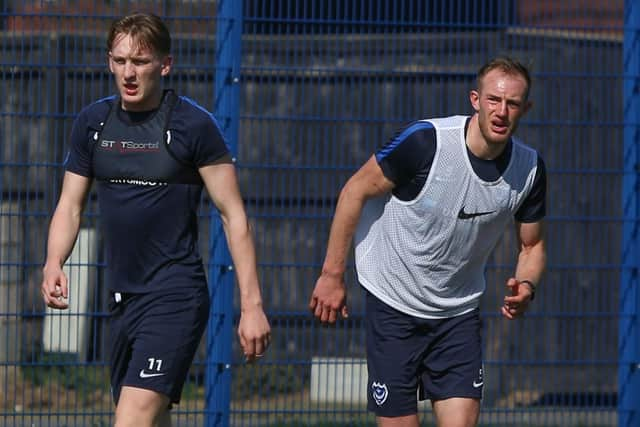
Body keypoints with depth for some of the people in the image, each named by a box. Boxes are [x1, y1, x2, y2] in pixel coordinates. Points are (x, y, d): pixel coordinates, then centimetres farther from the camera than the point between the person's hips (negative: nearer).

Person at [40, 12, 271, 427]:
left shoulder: (193, 125, -8)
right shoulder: (93, 123, 8)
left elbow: (233, 215, -7)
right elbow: (71, 205, 14)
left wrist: (251, 304, -11)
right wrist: (53, 263, -7)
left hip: (176, 298, -7)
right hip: (123, 297, 7)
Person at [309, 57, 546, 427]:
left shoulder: (530, 168, -7)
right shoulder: (425, 141, -21)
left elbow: (532, 245, 8)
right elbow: (356, 191, -10)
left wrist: (526, 286, -15)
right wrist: (332, 275, -8)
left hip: (459, 313, 3)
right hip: (394, 305, -3)